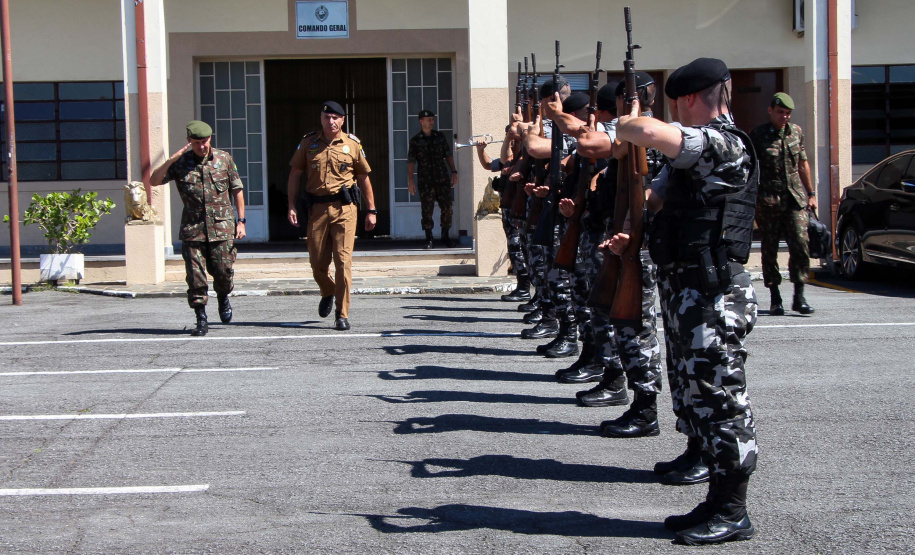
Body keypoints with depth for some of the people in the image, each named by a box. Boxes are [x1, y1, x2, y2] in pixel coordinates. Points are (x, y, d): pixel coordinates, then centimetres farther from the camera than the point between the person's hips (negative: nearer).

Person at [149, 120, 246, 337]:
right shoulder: (180, 164, 3)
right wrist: (173, 159, -15)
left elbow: (237, 190, 12)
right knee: (195, 277, -3)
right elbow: (154, 181, -6)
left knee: (223, 271, 0)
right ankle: (201, 320, 6)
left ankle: (223, 297, 33)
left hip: (222, 227, 0)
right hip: (192, 229, 0)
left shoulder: (224, 159, 6)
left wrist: (241, 221, 7)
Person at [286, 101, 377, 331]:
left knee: (343, 260, -8)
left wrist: (371, 210, 10)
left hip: (344, 208, -2)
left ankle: (342, 314, -1)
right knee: (317, 261, 7)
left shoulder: (352, 145, 6)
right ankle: (328, 293, 39)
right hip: (317, 208, 2)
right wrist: (291, 206, 2)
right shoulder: (308, 143, 8)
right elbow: (295, 175, 11)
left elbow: (364, 178, 12)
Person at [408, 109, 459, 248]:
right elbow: (411, 161, 0)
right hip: (425, 181, -2)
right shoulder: (415, 140, 2)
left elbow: (448, 155, 14)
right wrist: (410, 179, -9)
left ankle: (445, 236, 15)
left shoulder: (440, 136, 10)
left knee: (447, 208, 1)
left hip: (442, 179, 2)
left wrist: (453, 172, 5)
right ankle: (428, 240, 6)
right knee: (427, 211, -2)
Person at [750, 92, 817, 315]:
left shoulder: (796, 132, 12)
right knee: (770, 250, 2)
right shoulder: (758, 135, -1)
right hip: (768, 201, -3)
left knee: (800, 245, -8)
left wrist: (811, 193, 20)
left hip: (795, 199, 3)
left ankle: (799, 297, 0)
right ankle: (775, 299, 12)